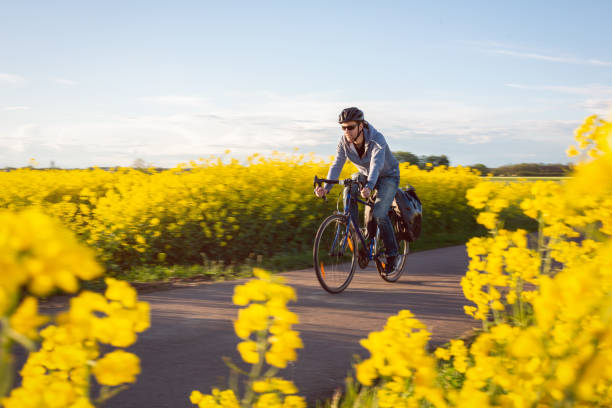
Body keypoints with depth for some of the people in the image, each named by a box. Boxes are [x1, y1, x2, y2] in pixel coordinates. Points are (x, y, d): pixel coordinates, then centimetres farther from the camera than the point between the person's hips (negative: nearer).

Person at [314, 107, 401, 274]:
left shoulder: (377, 139, -33)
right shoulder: (344, 141, -18)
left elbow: (376, 164, -47)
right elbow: (337, 164, -25)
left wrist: (369, 186, -65)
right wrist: (326, 187, -42)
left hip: (388, 176, -5)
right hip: (364, 174, 5)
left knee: (379, 214, -22)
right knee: (348, 191, -27)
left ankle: (393, 255, -6)